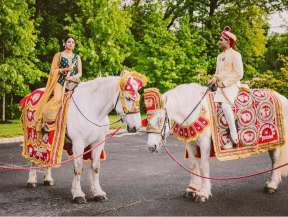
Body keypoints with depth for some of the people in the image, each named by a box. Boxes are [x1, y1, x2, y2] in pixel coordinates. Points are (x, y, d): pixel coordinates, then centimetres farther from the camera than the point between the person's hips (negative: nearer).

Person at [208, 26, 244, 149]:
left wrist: (224, 82, -16)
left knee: (225, 105, -30)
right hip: (220, 87, 8)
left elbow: (239, 74, -11)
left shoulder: (235, 55, -5)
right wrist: (214, 79, 3)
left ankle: (234, 138, -26)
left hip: (231, 85, -8)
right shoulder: (220, 56, 19)